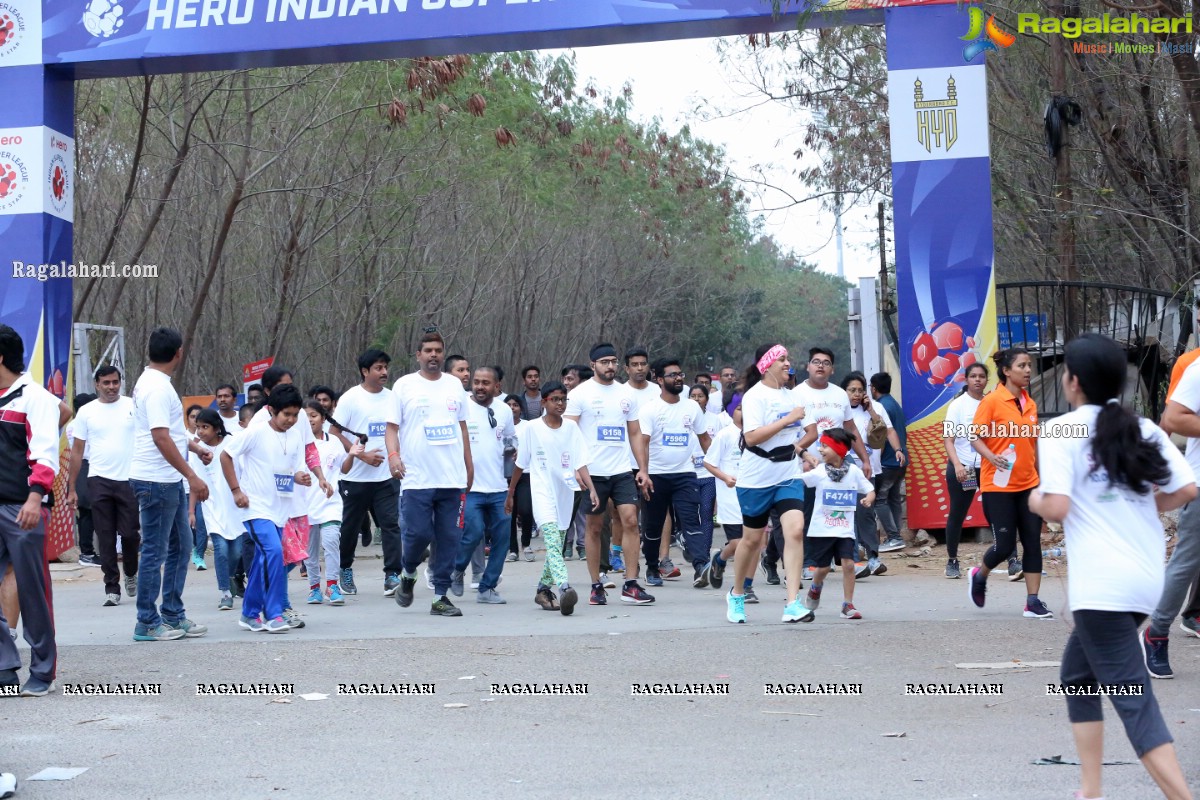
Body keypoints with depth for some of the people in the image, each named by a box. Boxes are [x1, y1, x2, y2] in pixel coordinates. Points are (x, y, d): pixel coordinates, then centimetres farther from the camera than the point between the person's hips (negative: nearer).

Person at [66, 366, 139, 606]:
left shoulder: (133, 406, 3)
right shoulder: (86, 411, 6)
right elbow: (77, 451, 8)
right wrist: (71, 487, 5)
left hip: (130, 479, -1)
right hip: (99, 481, 1)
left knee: (130, 533, 1)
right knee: (106, 537, 1)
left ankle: (131, 573, 28)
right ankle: (111, 587, 7)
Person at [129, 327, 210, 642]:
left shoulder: (152, 381, 14)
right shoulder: (157, 387, -18)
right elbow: (161, 438, -24)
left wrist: (195, 447, 23)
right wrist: (192, 476, -23)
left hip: (170, 481, 10)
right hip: (156, 481, -10)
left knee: (181, 545, 15)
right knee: (155, 552, -2)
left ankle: (173, 616, 22)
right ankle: (147, 624, 6)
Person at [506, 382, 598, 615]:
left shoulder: (571, 428, 4)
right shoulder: (531, 428, -2)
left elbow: (580, 463, -1)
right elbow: (520, 464, 7)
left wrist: (591, 489, -13)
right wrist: (510, 493, 12)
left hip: (565, 492, 4)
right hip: (542, 492, -4)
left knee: (557, 543, 11)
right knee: (552, 536, -23)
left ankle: (544, 590, 28)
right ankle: (564, 588, -37)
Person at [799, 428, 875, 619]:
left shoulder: (854, 471, -3)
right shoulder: (819, 472, -5)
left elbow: (870, 491, 5)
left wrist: (868, 499, -15)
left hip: (845, 530, 0)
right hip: (822, 529, 0)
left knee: (848, 564, -12)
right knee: (823, 567, 7)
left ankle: (848, 605, 0)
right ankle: (815, 588, 41)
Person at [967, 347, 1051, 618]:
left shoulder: (1030, 403, 10)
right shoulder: (992, 400, -9)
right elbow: (975, 437, -10)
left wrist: (1039, 477, 18)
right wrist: (992, 457, -28)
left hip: (1028, 484, 6)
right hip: (998, 485, -6)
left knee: (1033, 542, 0)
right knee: (1005, 543, -2)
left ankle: (1033, 602, 5)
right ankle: (979, 576, 28)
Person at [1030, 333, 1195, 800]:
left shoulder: (1063, 430, -7)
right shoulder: (1144, 428, 9)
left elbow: (1056, 508, -15)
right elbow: (1187, 489, 4)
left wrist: (1034, 500, 6)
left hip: (1102, 584, -7)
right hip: (1147, 577, 7)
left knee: (1132, 699, -6)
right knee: (1077, 675, 21)